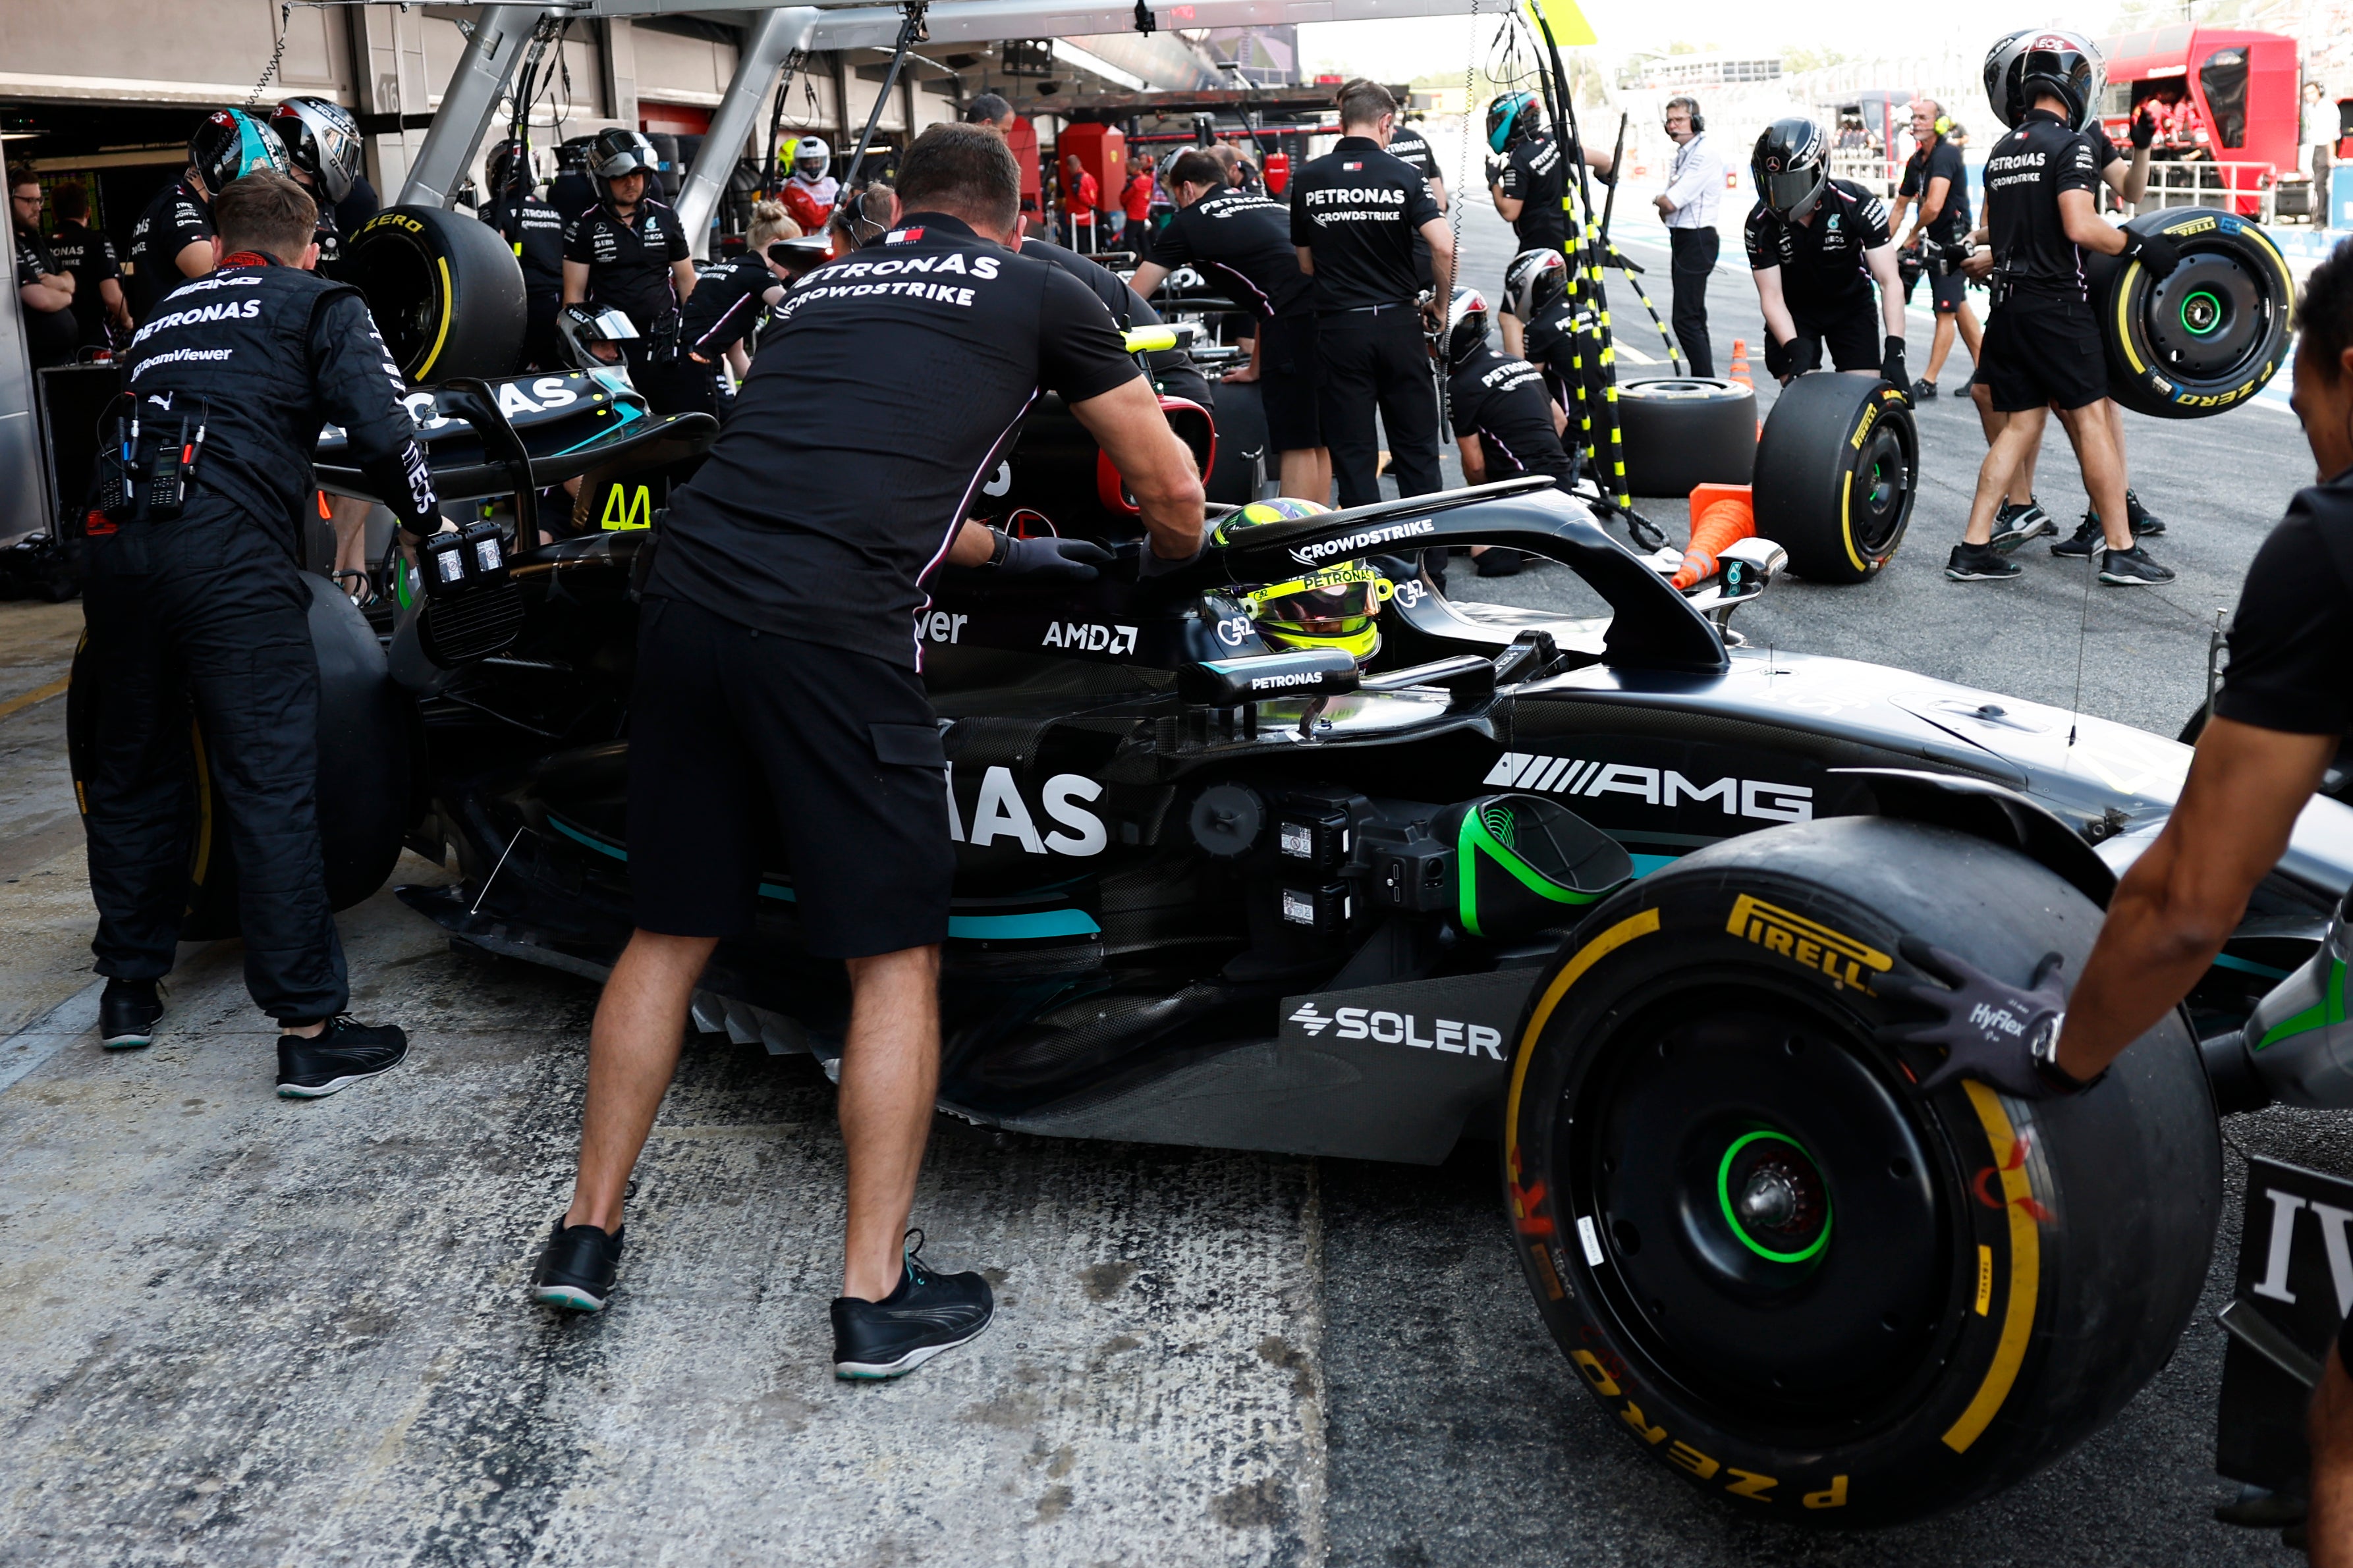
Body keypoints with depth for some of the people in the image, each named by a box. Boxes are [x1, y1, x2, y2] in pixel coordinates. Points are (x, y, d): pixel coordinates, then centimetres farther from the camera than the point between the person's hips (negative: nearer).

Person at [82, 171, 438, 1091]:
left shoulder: (168, 311, 28)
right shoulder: (322, 306, 12)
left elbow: (138, 418, 25)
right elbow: (379, 428, -2)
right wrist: (425, 519, 13)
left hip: (115, 540, 6)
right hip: (229, 551, -6)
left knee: (130, 771, 19)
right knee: (271, 785, -5)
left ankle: (129, 990, 31)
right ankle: (309, 1029, -4)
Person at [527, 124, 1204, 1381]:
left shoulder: (821, 288, 27)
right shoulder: (1038, 293, 14)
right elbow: (1172, 494, 19)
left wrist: (1002, 552, 50)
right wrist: (1163, 560, 41)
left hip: (684, 596, 6)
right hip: (830, 632, -5)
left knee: (670, 931, 19)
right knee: (896, 957, 8)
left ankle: (587, 1234, 27)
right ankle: (876, 1295, 11)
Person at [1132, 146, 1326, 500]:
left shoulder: (1190, 221, 10)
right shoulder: (1267, 203, 29)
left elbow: (1132, 298, 14)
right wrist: (1256, 368, 36)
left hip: (1297, 319, -7)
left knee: (1296, 444, -3)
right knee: (1318, 438, 15)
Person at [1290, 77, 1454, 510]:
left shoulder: (1306, 178, 1)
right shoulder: (1404, 176, -4)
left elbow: (1306, 263, 7)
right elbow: (1445, 248, -15)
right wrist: (1443, 307, -1)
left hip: (1338, 324, 1)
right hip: (1398, 322, 0)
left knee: (1352, 450, 5)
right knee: (1416, 445, 10)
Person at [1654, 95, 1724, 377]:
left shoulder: (1704, 154, -16)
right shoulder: (1684, 152, 15)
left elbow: (1670, 202, -21)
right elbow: (1671, 206, 15)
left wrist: (1659, 200, 0)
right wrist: (1665, 203, -7)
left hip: (1696, 240, -11)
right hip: (1682, 238, 11)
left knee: (1686, 319, -14)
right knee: (1694, 315, 15)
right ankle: (1703, 380, 23)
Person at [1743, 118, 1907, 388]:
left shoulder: (1857, 204, -24)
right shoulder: (1760, 224, -21)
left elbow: (1889, 282, -26)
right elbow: (1772, 297, -19)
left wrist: (1894, 352, -37)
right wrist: (1796, 351, -35)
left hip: (1851, 305, 0)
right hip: (1794, 311, 0)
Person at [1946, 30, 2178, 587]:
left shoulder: (2001, 151, 13)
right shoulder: (2071, 144, -10)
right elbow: (2080, 226, -19)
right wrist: (2139, 247, -9)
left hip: (2008, 304, 7)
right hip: (2055, 302, -7)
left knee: (2021, 425, 10)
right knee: (2089, 420, -1)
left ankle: (1973, 549, 5)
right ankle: (2122, 552, 4)